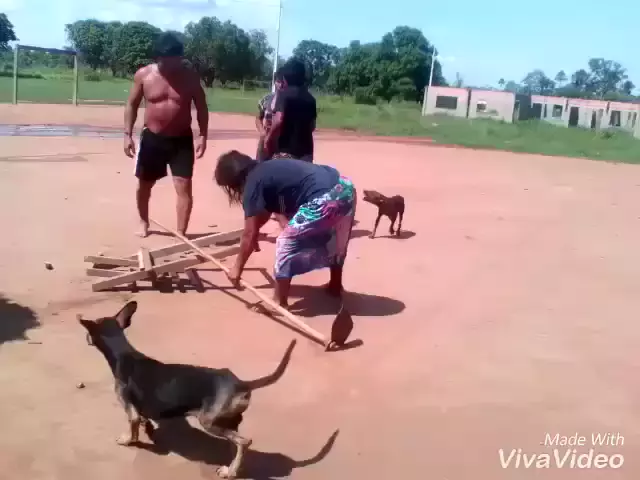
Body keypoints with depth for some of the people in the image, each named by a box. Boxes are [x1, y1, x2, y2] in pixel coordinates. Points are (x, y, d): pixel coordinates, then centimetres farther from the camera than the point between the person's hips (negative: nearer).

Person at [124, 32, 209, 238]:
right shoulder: (144, 74, -6)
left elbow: (201, 107, -1)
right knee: (144, 184, 15)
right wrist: (127, 134, -4)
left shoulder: (190, 76, -7)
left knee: (184, 187, -9)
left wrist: (202, 135, -9)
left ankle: (181, 234, -3)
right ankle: (144, 222, 41)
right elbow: (132, 105, 2)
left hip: (182, 139, -1)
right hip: (152, 138, 1)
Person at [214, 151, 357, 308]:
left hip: (324, 201, -9)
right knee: (333, 242, 31)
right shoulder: (267, 170, 24)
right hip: (346, 188, 9)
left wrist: (237, 268, 11)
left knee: (286, 243, 5)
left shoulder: (253, 184, -1)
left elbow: (250, 234, 1)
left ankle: (279, 302, 15)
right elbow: (264, 213, 41)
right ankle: (335, 286, 49)